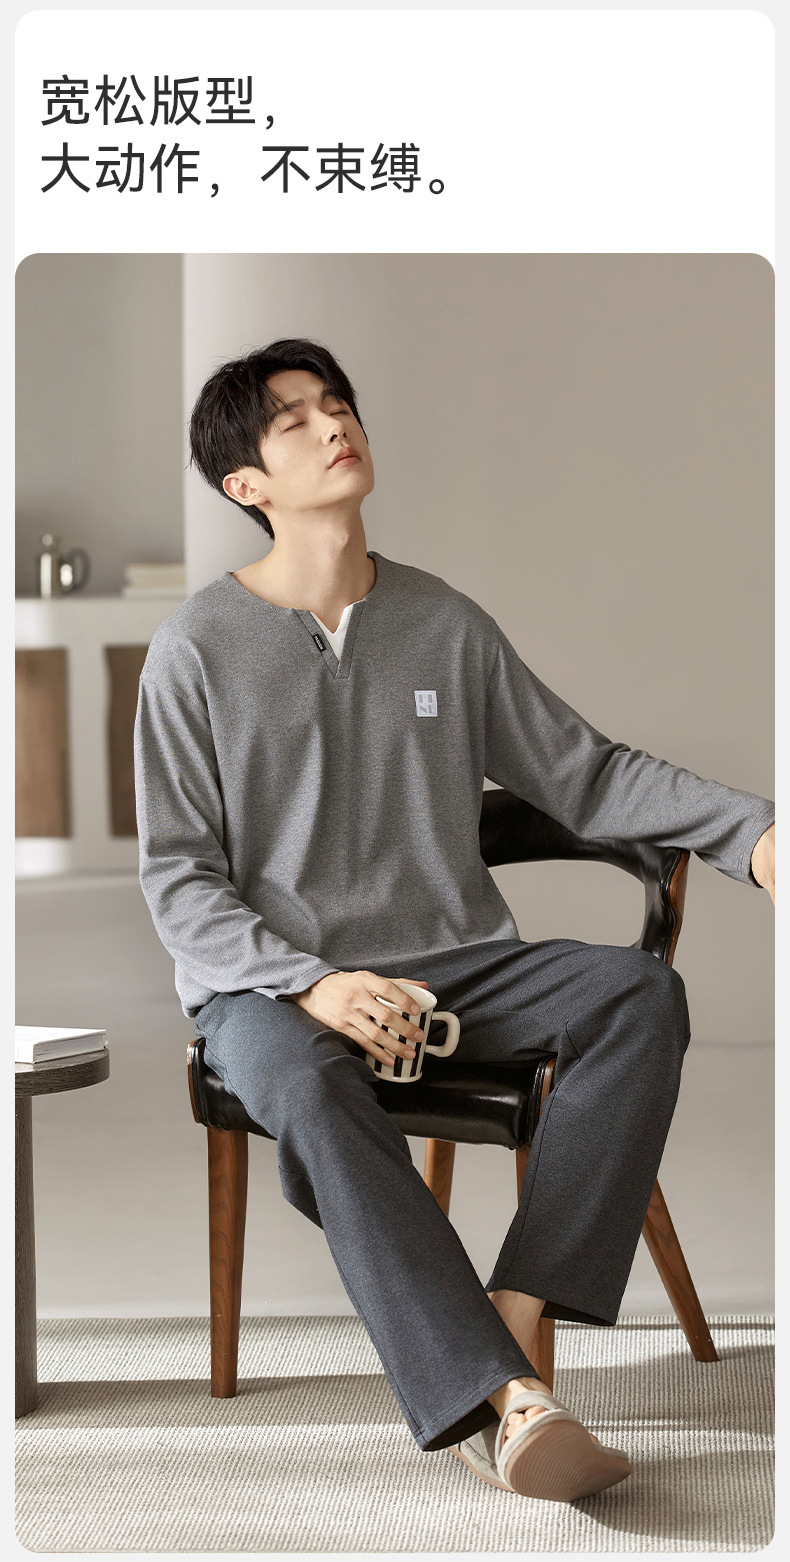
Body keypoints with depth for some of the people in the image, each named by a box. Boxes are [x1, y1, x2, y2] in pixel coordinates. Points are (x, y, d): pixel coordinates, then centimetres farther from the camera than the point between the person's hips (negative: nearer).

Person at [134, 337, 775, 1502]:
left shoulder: (448, 628, 10)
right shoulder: (198, 650, -1)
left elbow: (584, 772, 11)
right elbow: (179, 878, -4)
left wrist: (751, 830, -3)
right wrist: (309, 983, -21)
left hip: (454, 965, 4)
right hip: (267, 986, -4)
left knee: (642, 993, -23)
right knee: (311, 1091, -38)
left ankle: (504, 1335, -32)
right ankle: (505, 1405, -45)